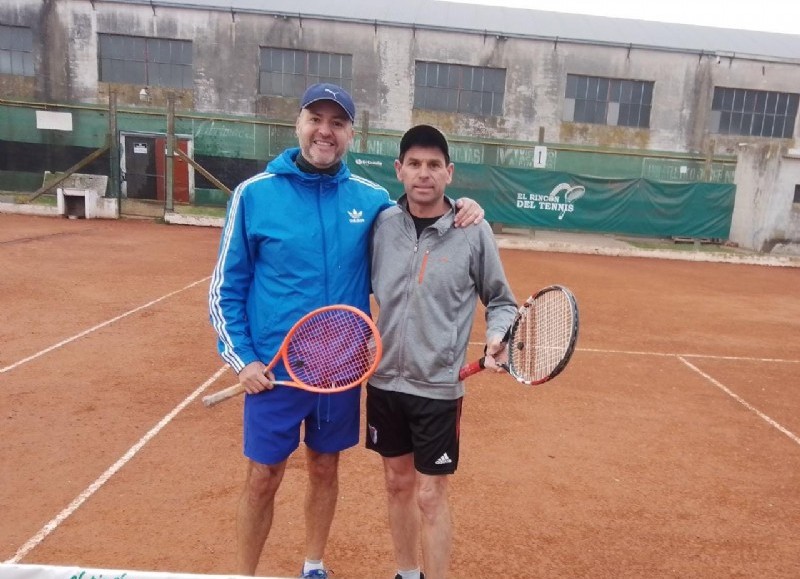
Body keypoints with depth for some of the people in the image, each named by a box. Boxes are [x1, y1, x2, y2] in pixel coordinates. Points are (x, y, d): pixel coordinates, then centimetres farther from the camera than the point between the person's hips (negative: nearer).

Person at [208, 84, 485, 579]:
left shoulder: (371, 199, -1)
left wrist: (459, 212, -7)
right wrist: (241, 358, -9)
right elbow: (226, 287, -2)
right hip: (275, 368, -2)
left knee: (325, 469, 18)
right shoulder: (255, 193, -7)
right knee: (263, 478, 10)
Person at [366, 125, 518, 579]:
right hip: (384, 380, 4)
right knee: (398, 484, 19)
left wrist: (497, 339, -19)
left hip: (437, 386, -3)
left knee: (431, 496, 5)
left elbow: (502, 302, -1)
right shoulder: (382, 224, -1)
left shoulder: (474, 232, -9)